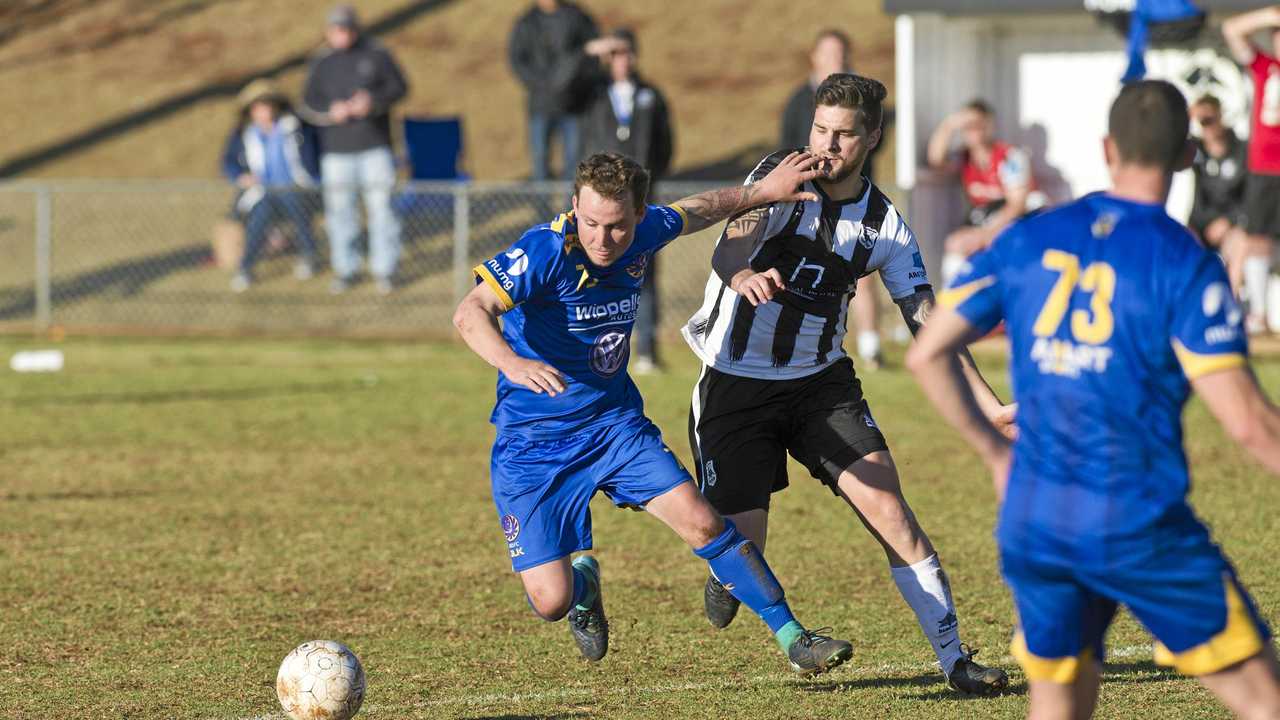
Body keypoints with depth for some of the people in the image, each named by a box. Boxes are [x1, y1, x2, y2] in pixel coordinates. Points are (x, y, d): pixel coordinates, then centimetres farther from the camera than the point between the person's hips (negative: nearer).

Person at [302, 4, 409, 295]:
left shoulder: (376, 55, 1)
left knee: (381, 207, -4)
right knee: (339, 209, 2)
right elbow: (310, 97, 6)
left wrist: (373, 102, -17)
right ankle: (344, 269, 12)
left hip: (375, 146, -2)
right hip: (337, 150, 2)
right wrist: (332, 110, -14)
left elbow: (399, 86, 0)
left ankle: (384, 270, 3)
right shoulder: (322, 62, 7)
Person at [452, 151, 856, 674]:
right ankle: (584, 576, 27)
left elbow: (698, 210, 19)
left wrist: (763, 191, 25)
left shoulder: (645, 234, -6)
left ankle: (793, 639, -1)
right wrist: (512, 362, -55)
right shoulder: (546, 250, -24)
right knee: (551, 601, -11)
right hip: (532, 441, -4)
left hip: (614, 422, 4)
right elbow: (471, 313, -36)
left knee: (701, 522, -14)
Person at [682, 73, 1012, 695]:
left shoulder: (884, 224, -1)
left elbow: (927, 322, 1)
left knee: (887, 507, -14)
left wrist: (989, 404, -10)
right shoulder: (780, 180, -13)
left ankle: (954, 658, -9)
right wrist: (742, 275, -56)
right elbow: (728, 249, -30)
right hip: (734, 383, -3)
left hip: (821, 382, 3)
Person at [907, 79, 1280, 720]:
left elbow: (927, 355, 10)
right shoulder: (1185, 264, -9)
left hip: (1031, 521, 5)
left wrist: (995, 451, 21)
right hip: (1139, 523, -5)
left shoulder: (1026, 242, 6)